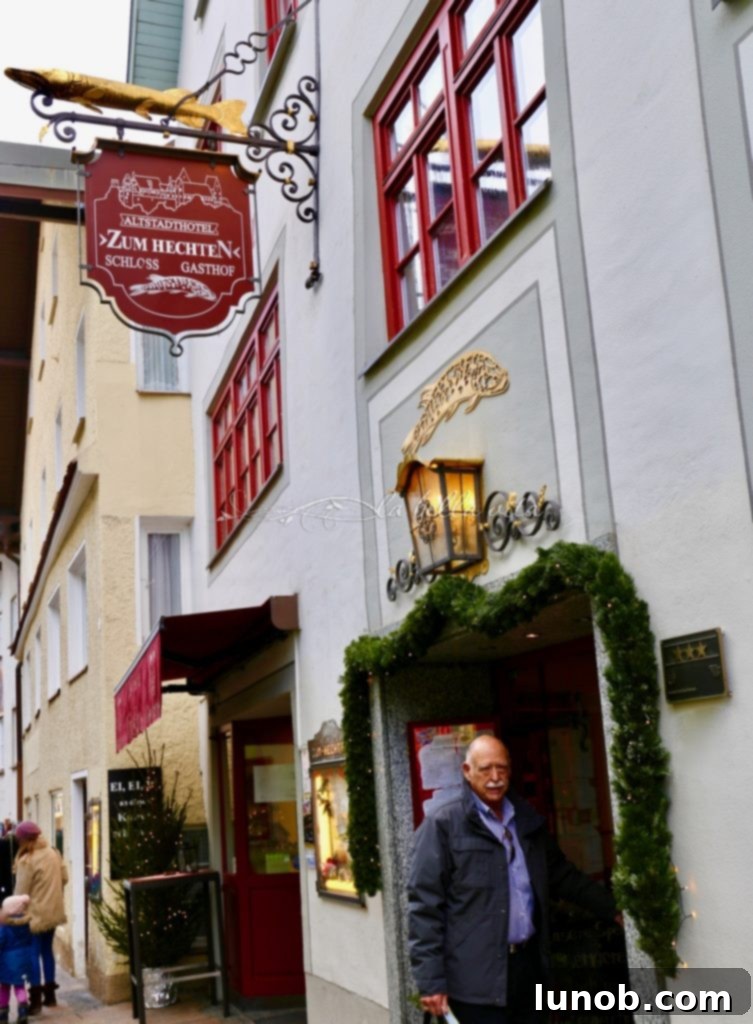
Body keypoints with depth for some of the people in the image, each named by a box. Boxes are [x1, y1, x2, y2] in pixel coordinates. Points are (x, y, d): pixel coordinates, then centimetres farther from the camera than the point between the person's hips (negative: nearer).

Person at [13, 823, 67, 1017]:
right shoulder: (53, 853, 2)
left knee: (33, 954, 1)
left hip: (35, 914, -7)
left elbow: (21, 892, -13)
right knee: (47, 950, 17)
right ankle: (50, 994, 23)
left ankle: (35, 1001, 3)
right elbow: (64, 878, 8)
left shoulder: (26, 860, -17)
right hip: (53, 911, 7)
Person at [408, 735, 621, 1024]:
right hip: (477, 976, -6)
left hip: (527, 964, 6)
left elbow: (564, 876, 24)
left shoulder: (528, 820, 13)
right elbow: (425, 905, -10)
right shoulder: (442, 825, -7)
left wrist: (613, 910, 18)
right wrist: (430, 980, -14)